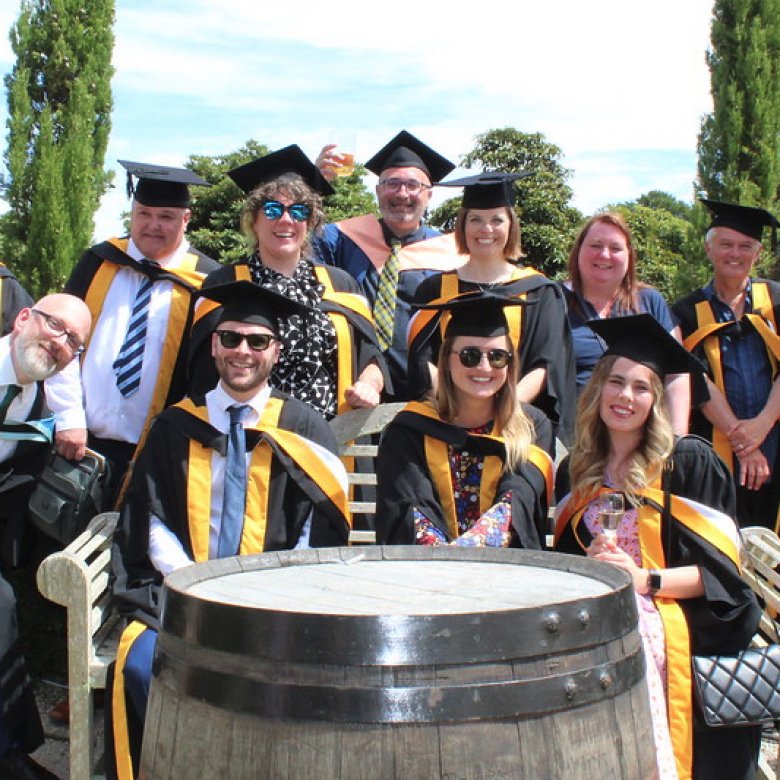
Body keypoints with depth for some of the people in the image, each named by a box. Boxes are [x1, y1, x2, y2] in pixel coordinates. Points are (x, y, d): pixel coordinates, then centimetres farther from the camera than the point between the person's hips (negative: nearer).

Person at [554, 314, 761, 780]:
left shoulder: (688, 463, 0)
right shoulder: (579, 471, 14)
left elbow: (720, 570, -2)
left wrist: (645, 580, -14)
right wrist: (589, 564, -5)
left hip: (663, 619, -3)